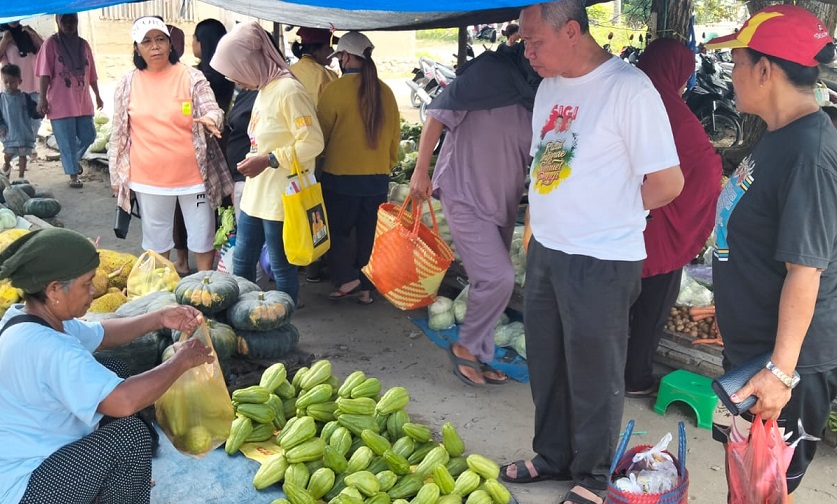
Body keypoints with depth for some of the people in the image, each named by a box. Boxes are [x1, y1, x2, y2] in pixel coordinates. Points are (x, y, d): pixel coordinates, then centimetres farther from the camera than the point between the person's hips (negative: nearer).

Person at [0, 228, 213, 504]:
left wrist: (159, 319, 5)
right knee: (130, 435, -23)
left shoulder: (27, 317, 0)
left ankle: (122, 480, 24)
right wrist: (181, 361, -23)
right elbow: (125, 401, -39)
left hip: (29, 451, 11)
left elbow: (100, 334, 16)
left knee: (114, 371, 12)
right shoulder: (48, 349, -32)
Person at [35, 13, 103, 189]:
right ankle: (73, 175, 10)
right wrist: (42, 98, -15)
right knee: (67, 142, -1)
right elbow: (45, 73, -9)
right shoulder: (51, 44, -3)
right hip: (60, 103, -5)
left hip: (82, 102, 5)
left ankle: (74, 159, 36)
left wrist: (97, 96, 16)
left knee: (88, 136, 8)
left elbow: (91, 74, 15)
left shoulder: (83, 44, 11)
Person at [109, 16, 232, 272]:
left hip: (193, 175, -2)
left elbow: (213, 110, -8)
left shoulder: (192, 77, -3)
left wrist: (210, 119, -33)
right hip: (149, 178, 2)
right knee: (155, 238, 16)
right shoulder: (127, 84, 2)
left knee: (202, 235, 9)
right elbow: (118, 133, 7)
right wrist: (116, 175, 8)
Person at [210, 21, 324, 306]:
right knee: (241, 261, 17)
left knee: (281, 266, 3)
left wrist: (268, 161, -22)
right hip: (255, 195, 10)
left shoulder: (288, 90, -17)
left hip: (280, 198, -9)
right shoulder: (263, 89, 11)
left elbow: (313, 142, -22)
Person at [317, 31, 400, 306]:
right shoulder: (384, 91, 0)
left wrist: (319, 159, 15)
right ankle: (365, 287, 19)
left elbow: (321, 134, -4)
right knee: (367, 232, 14)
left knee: (337, 229, 12)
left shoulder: (335, 89, -13)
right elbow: (395, 136, 7)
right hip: (377, 177, 4)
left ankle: (347, 279, 1)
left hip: (341, 175, -4)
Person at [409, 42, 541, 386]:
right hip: (464, 194, -7)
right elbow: (439, 113, -12)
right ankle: (466, 346, 9)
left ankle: (479, 358, 28)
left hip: (504, 201, 7)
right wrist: (421, 170, -11)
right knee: (498, 278, -13)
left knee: (488, 281, 14)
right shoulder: (491, 71, -16)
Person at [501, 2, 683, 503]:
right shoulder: (550, 86, 8)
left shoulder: (629, 89, -17)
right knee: (546, 365, 18)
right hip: (545, 250, 8)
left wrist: (610, 214, -2)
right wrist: (545, 219, 9)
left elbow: (668, 182, -15)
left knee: (595, 375, 8)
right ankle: (552, 456, 38)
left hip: (601, 261, -7)